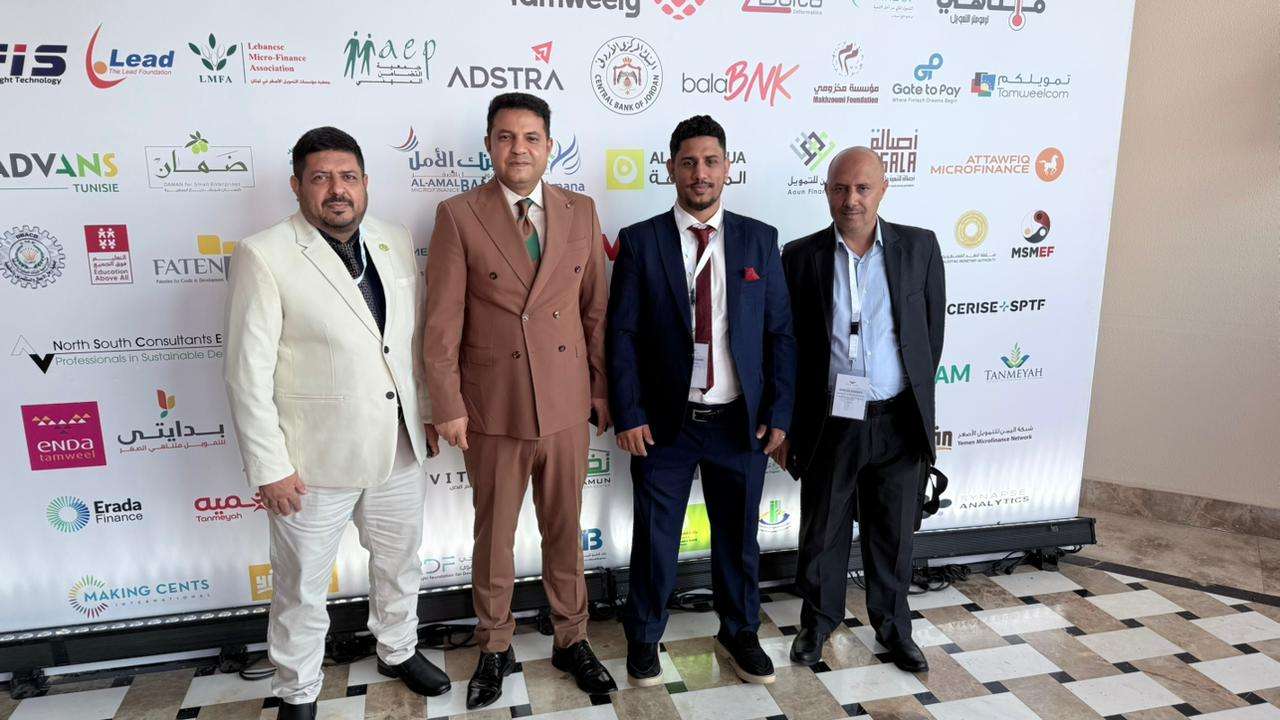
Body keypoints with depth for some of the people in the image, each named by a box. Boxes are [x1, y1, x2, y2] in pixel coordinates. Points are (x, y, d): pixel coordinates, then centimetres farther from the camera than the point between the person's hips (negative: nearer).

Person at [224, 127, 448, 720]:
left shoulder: (395, 243, 4)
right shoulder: (264, 256, -13)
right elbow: (248, 371, -13)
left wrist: (428, 412, 11)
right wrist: (269, 466, -14)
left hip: (400, 448, 5)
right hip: (314, 459, -5)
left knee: (400, 564, 23)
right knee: (301, 588, 13)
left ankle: (398, 651, 48)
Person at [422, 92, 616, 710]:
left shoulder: (580, 212, 3)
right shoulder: (458, 216, -6)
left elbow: (596, 307, 6)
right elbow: (442, 323, -7)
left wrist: (602, 386, 6)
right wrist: (448, 405, -8)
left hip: (567, 404, 2)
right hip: (492, 407, -2)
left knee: (565, 530, 16)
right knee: (494, 534, 14)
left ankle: (571, 640, 36)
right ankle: (494, 649, 35)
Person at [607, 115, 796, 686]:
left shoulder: (759, 239, 2)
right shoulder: (639, 241, -4)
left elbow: (780, 332, 2)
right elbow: (622, 335, -4)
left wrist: (778, 412, -2)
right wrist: (628, 415, -9)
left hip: (740, 422, 2)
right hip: (664, 422, -1)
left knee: (738, 534, 17)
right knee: (655, 537, 12)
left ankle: (740, 630, 40)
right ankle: (644, 636, 35)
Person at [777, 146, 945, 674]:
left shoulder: (919, 248, -1)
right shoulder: (801, 256, -2)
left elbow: (932, 332, 7)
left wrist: (915, 400, 10)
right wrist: (784, 424, 1)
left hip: (898, 423, 1)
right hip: (829, 423, 0)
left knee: (893, 533, 15)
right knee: (822, 532, 13)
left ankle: (893, 627, 37)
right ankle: (818, 620, 36)